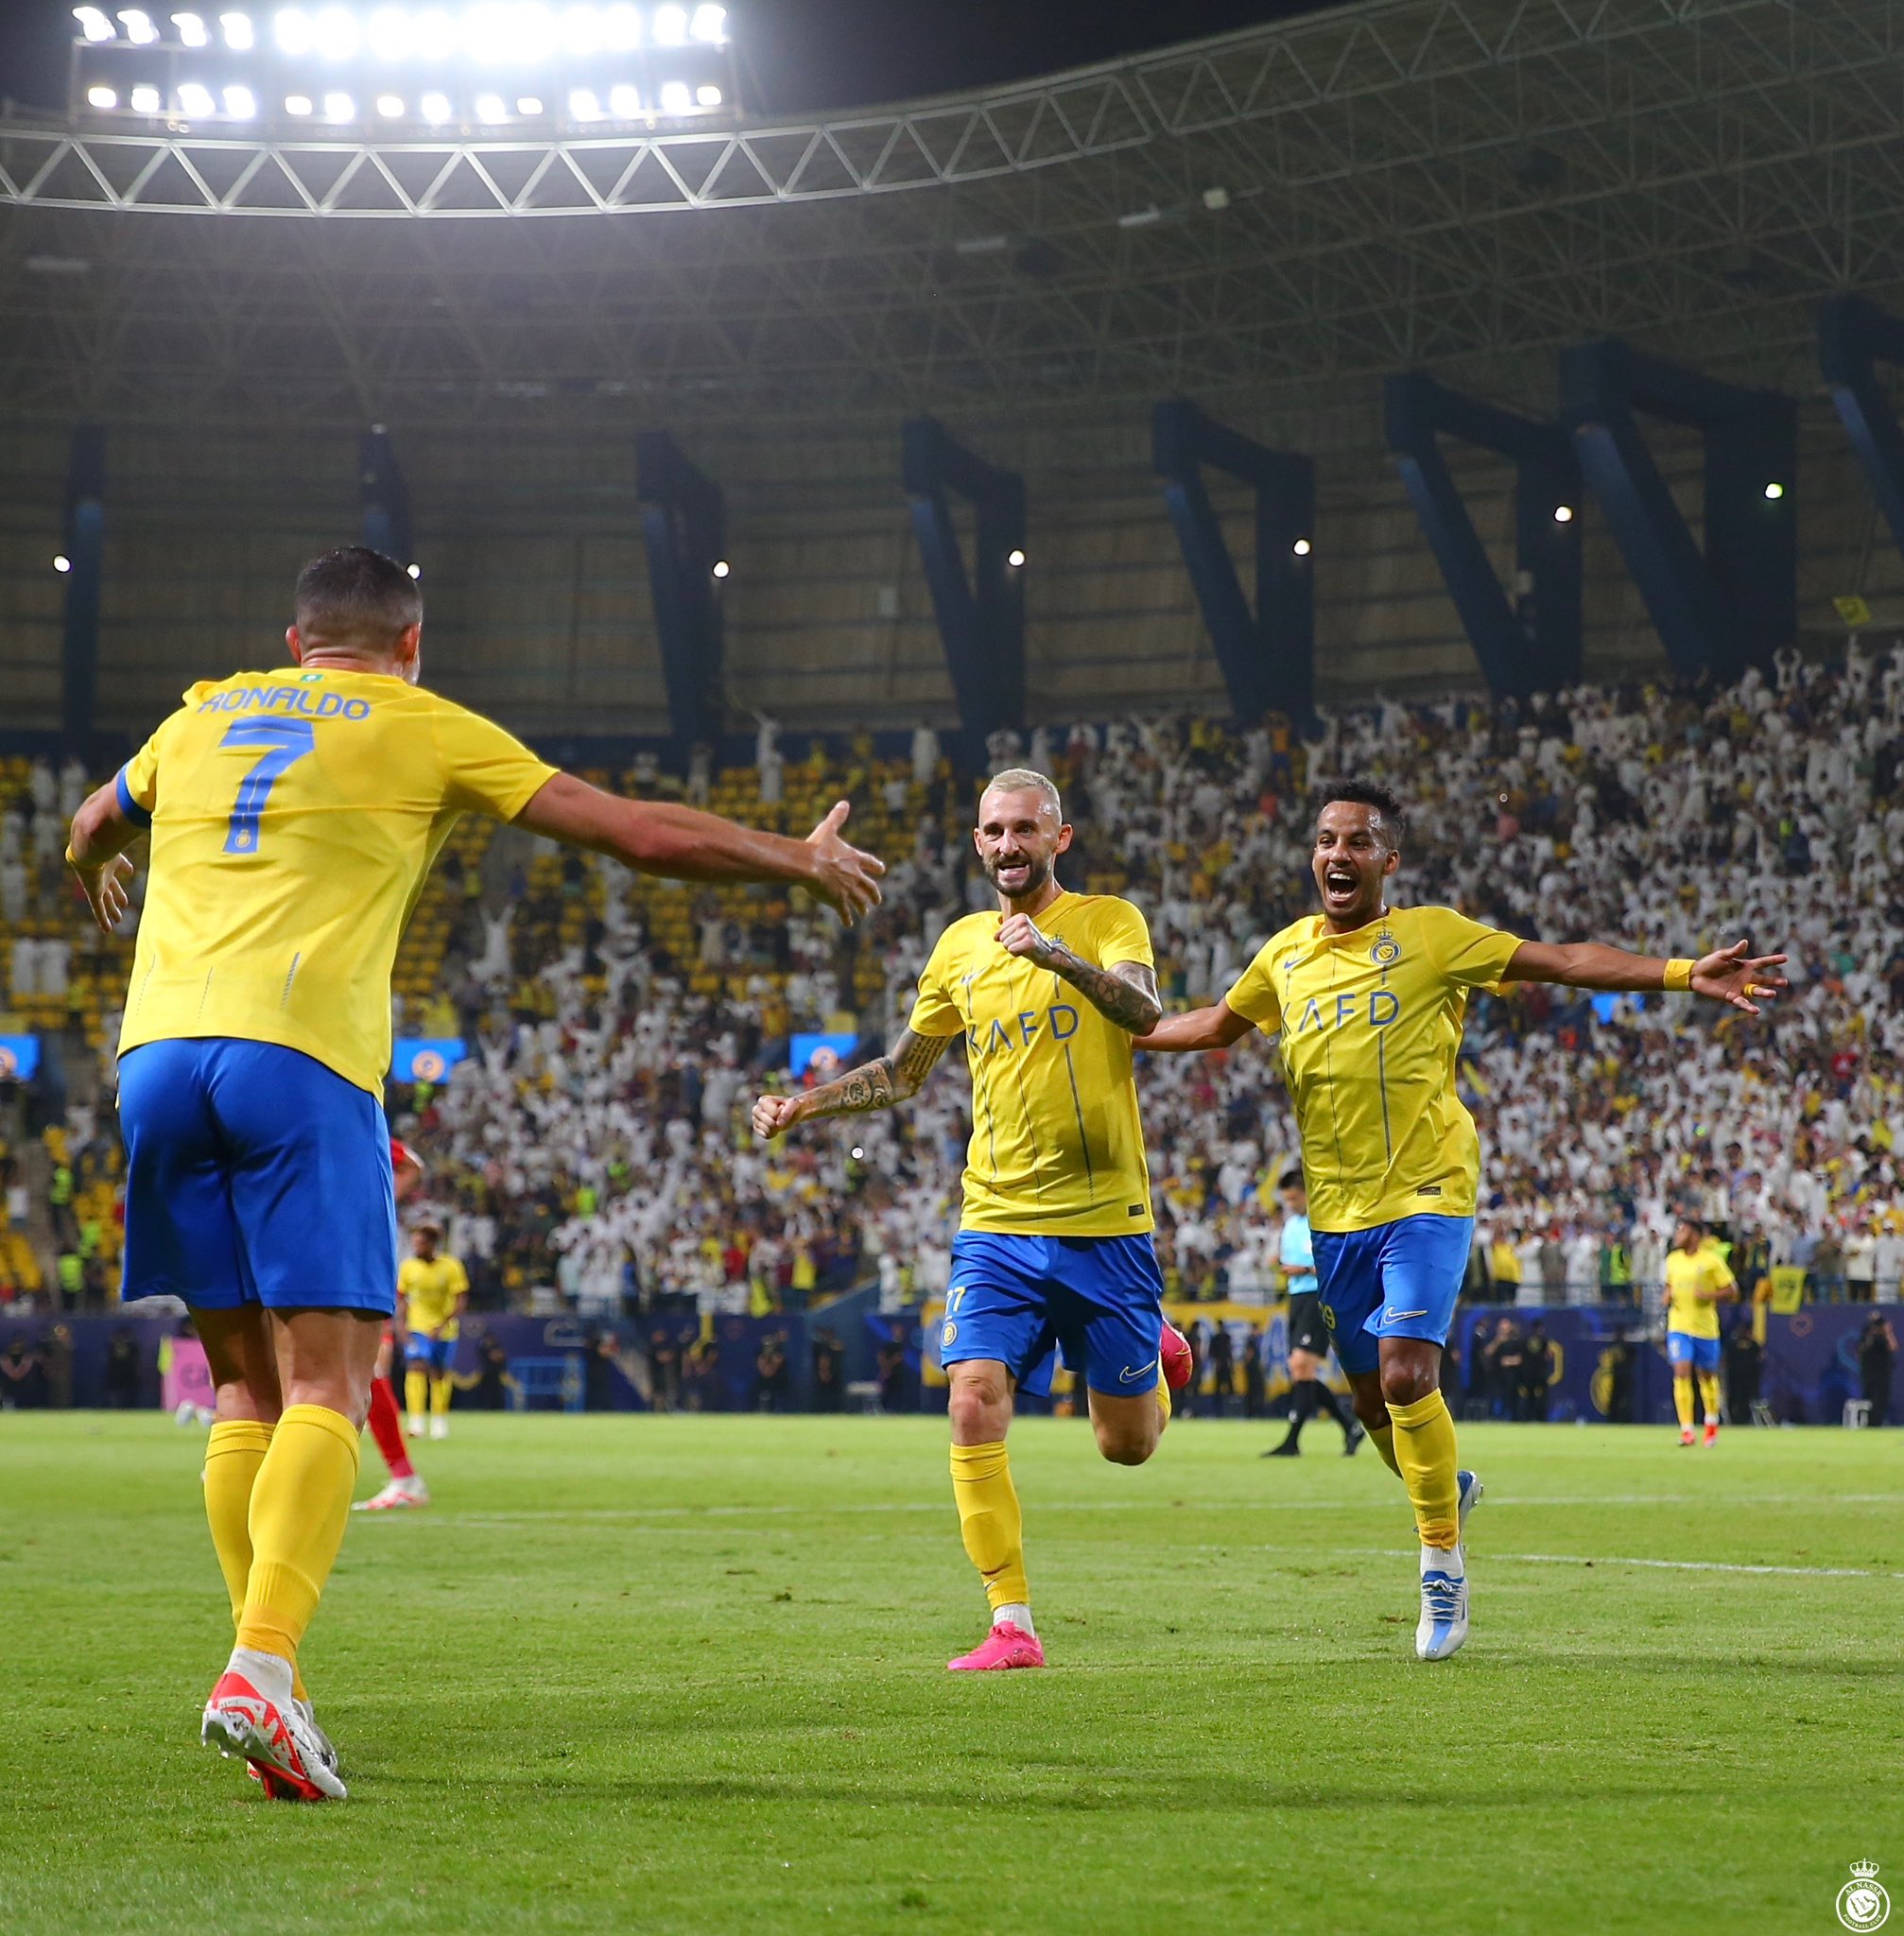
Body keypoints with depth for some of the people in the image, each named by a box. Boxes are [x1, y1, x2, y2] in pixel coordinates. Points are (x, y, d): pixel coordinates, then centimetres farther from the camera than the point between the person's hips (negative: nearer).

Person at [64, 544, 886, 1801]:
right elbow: (645, 834, 12)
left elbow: (94, 827, 46)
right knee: (326, 1389, -7)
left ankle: (265, 1672, 4)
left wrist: (99, 878, 70)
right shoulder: (425, 731, 12)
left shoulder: (203, 715, 24)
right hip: (301, 1059, -5)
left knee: (248, 1388, 12)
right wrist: (806, 860, 26)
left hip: (159, 1052, 5)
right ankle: (264, 1669, -25)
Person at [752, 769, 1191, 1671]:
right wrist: (804, 1104, 8)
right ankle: (1012, 1626, -9)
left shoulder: (1107, 920, -2)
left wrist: (1060, 955, -39)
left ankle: (1156, 1356, 42)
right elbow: (903, 1072, 22)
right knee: (974, 1409, -15)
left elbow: (1144, 1013, -23)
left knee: (1128, 1444, 6)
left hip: (1105, 1222, -3)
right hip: (997, 1222, 3)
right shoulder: (961, 946, 10)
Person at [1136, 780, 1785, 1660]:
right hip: (1336, 1209, 5)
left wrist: (1685, 975, -15)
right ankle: (1448, 1489, 42)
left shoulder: (1431, 936, -3)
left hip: (1426, 1195, -5)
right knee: (1371, 1397, 10)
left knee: (1406, 1376, -19)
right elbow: (1219, 1024, 29)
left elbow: (1563, 960, -7)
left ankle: (1443, 1564, -2)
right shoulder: (1285, 956, 10)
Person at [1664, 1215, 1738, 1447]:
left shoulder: (1712, 1260, -7)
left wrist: (1709, 1296, -18)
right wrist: (1668, 1296, 2)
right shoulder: (1672, 1259, 7)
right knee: (1681, 1373, -13)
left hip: (1705, 1327, -2)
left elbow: (1732, 1289, -4)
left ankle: (1712, 1422, 35)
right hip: (1678, 1326, 3)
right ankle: (1687, 1430, -15)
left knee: (1707, 1376, 11)